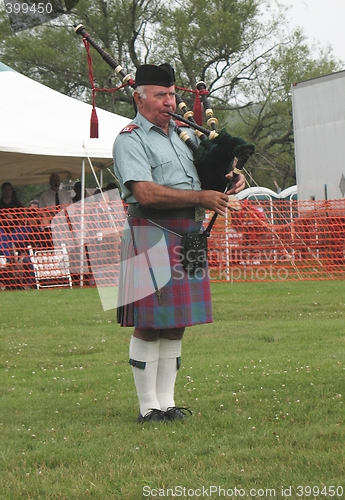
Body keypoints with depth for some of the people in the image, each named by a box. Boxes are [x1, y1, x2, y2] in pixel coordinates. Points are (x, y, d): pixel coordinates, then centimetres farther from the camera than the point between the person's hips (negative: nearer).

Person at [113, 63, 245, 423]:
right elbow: (146, 194, -17)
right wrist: (199, 197, -18)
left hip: (188, 237, 8)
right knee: (149, 326, -4)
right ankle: (149, 407, 2)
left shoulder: (181, 135, 20)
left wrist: (229, 180, 6)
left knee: (176, 324, 9)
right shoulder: (130, 140, -5)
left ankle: (167, 402, 15)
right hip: (151, 235, -8)